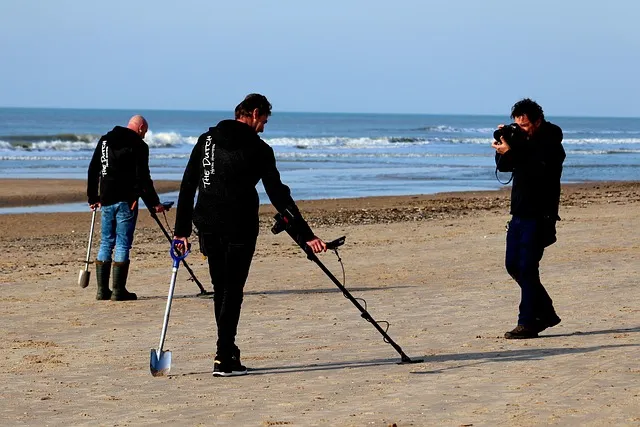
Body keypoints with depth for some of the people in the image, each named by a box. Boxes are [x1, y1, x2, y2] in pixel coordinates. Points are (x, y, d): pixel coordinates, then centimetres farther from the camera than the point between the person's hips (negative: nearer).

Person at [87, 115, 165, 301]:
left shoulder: (104, 140, 14)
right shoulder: (138, 145, -6)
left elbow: (93, 170, 16)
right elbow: (143, 177, -11)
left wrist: (93, 198, 20)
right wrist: (153, 202, -5)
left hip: (106, 200, 6)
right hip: (126, 201, -6)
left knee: (105, 244, 11)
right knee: (123, 245, -3)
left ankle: (102, 290, 9)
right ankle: (118, 291, -4)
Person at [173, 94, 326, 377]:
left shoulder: (207, 140, 9)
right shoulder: (258, 149, -4)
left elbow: (187, 186, 8)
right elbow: (278, 195, -8)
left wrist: (182, 229, 11)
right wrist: (306, 235, -6)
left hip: (207, 226, 5)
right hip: (239, 227, -5)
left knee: (220, 289, 16)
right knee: (232, 291, 0)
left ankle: (228, 351, 23)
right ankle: (223, 359, -7)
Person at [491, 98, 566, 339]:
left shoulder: (551, 144, -12)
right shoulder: (522, 139, 12)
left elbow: (537, 172, -26)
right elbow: (502, 166, 14)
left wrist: (510, 153, -27)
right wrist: (503, 145, -3)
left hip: (539, 216, -9)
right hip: (520, 213, 9)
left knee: (527, 267, -10)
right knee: (513, 265, 10)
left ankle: (527, 323, -7)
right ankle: (545, 312, 22)